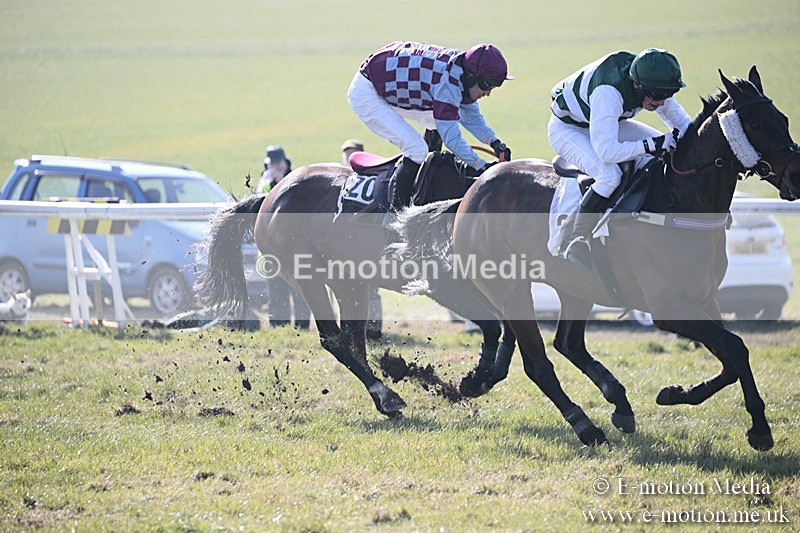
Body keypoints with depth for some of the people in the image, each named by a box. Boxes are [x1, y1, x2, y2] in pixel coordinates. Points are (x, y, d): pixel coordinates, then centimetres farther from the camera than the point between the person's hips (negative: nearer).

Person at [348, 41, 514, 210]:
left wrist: (494, 142, -3)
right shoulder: (448, 82, -31)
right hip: (365, 94, -10)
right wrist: (481, 166, -30)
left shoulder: (463, 69, -3)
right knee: (417, 149, -18)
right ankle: (397, 208, -9)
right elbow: (451, 136, -32)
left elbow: (471, 116, 11)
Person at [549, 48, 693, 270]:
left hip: (610, 123, 8)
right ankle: (573, 242, -22)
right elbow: (607, 151, -45)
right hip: (567, 130, -8)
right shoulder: (608, 93, -42)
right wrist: (651, 145, -46)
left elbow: (681, 120, -3)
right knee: (609, 175, -34)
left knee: (670, 154, -3)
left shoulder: (655, 87, -18)